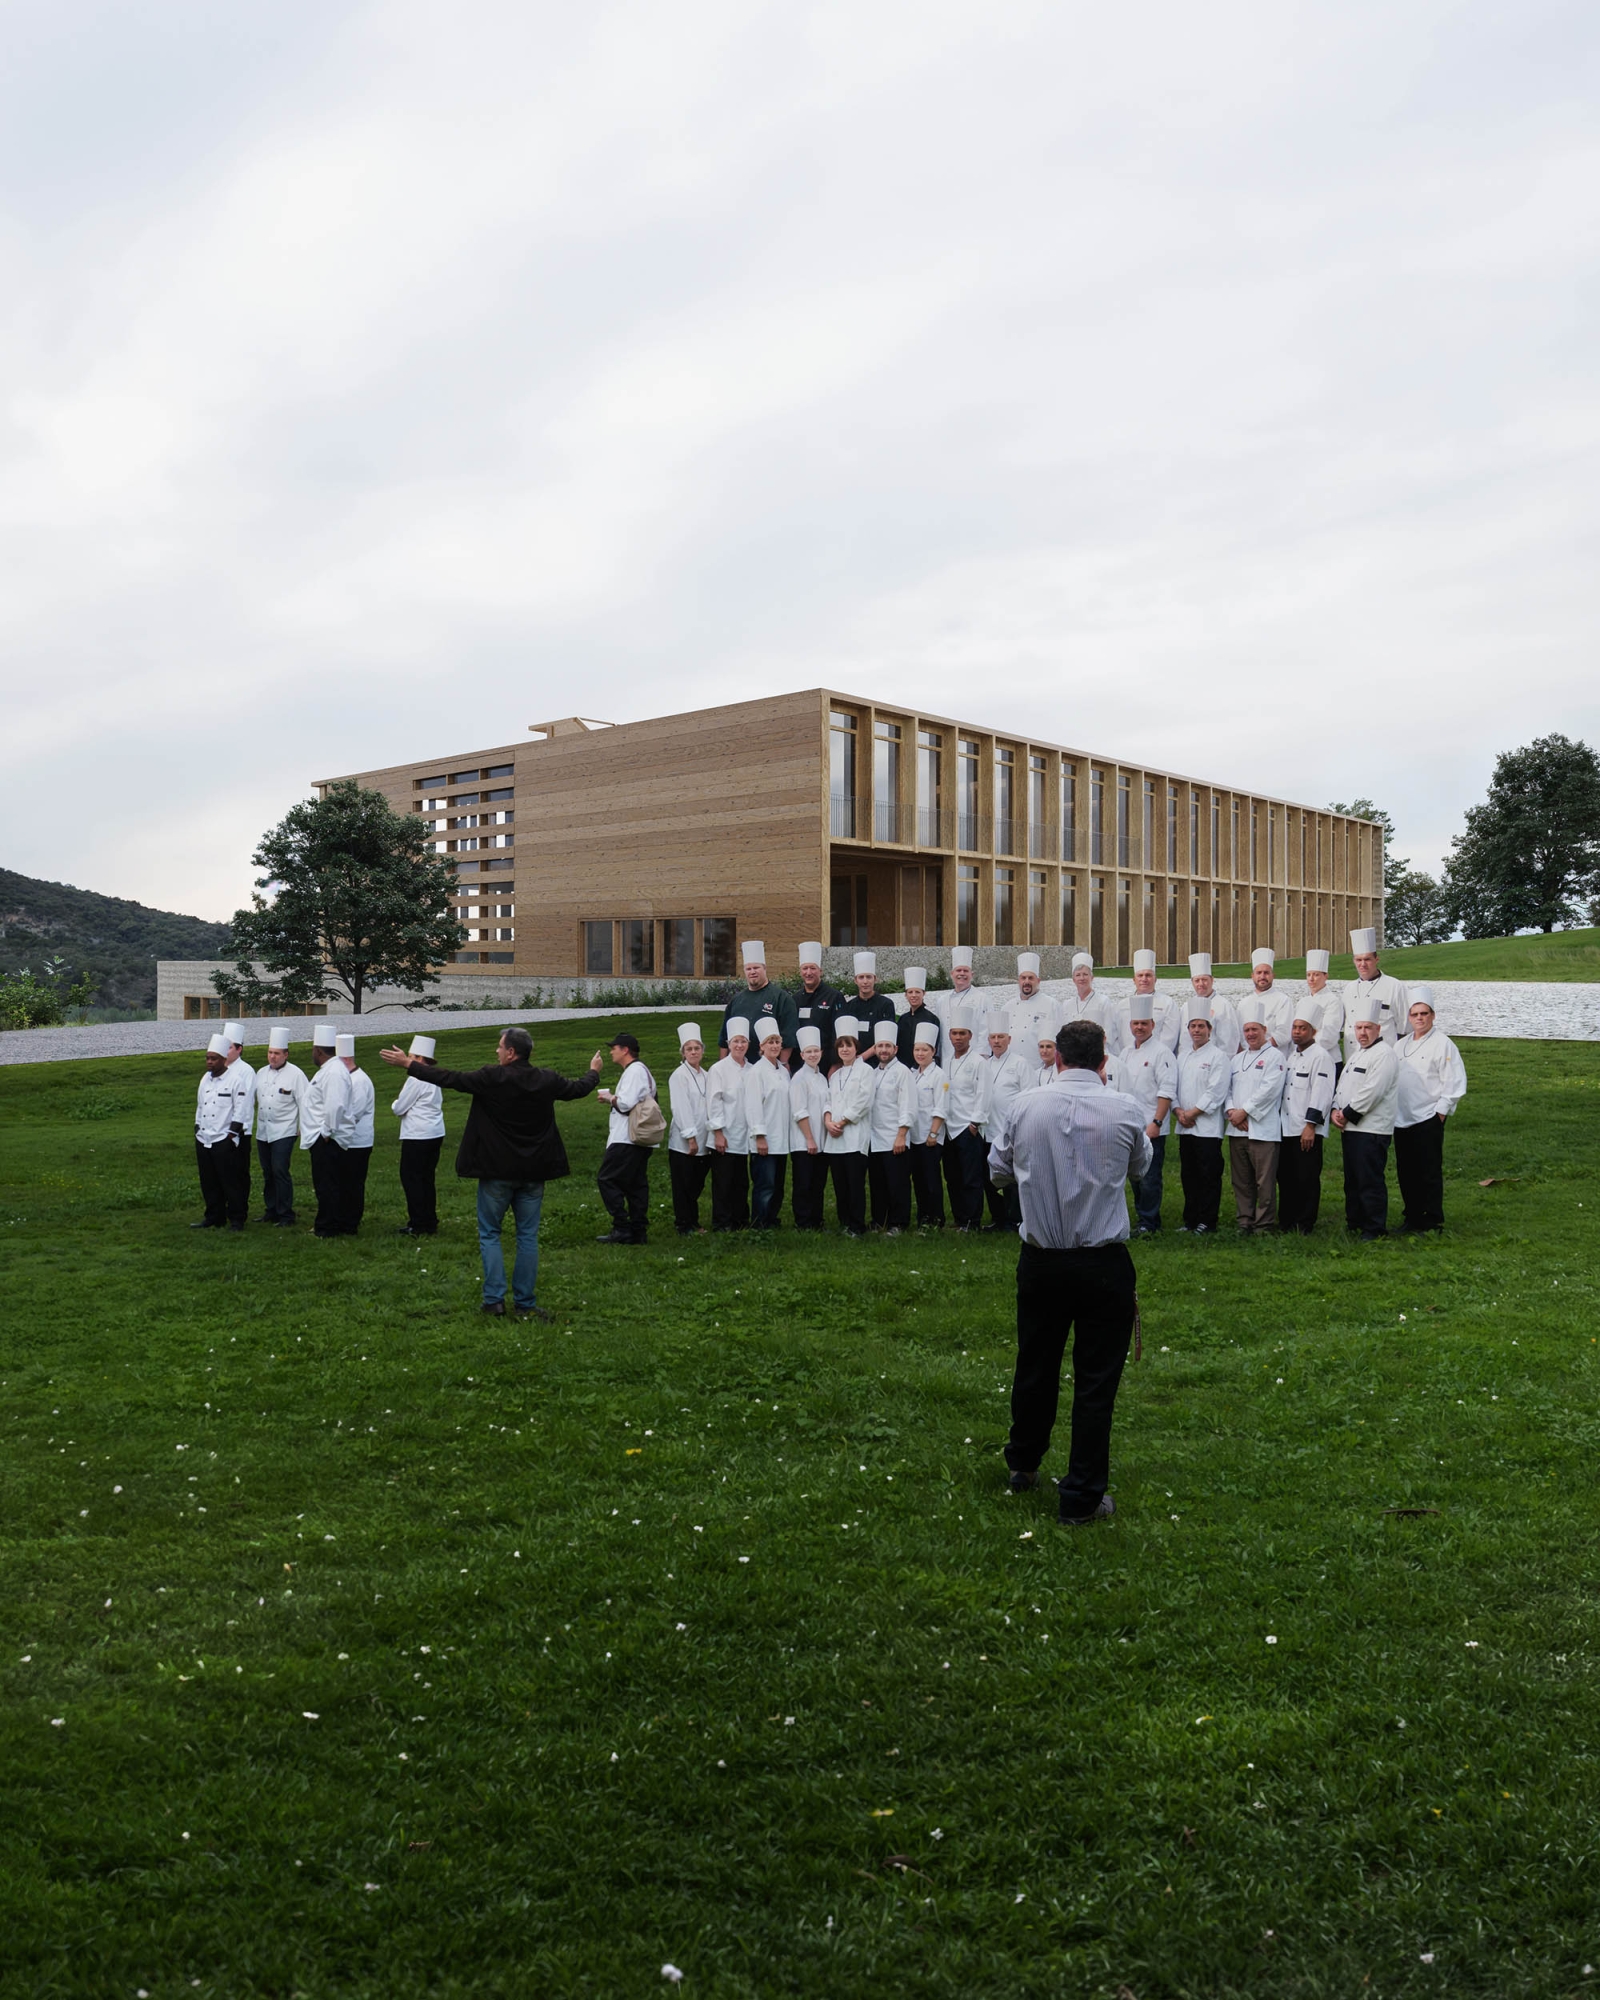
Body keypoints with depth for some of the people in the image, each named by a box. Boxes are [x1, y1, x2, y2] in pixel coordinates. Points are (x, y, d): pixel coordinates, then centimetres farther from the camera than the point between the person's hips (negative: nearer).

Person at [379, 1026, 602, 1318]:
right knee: (528, 1236, 9)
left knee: (489, 1234, 10)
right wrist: (594, 1072, 39)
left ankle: (495, 1299, 4)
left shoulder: (490, 1078, -14)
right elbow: (579, 1088, 16)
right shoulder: (547, 1081, -1)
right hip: (533, 1173, 3)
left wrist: (409, 1064, 4)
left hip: (497, 1172, -3)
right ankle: (526, 1303, 10)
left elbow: (449, 1078, -8)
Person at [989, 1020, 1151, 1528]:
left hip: (1039, 1260, 3)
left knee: (1035, 1366, 19)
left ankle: (1023, 1465, 40)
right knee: (1097, 1380, 6)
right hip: (1104, 1263, -2)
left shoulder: (1026, 1106, -6)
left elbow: (998, 1168, 10)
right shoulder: (1123, 1109, -10)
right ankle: (1081, 1499, 12)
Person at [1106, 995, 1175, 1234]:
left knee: (1149, 1178, -5)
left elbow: (1166, 1092, -14)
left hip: (1151, 1127, -7)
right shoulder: (1126, 1054, 14)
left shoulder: (1162, 1053, -8)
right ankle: (1141, 1217, 23)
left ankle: (1148, 1223, 3)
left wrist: (1156, 1123, -19)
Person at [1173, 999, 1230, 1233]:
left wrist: (1192, 1112, -12)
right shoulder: (1182, 1057, 16)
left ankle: (1207, 1223, 1)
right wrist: (1178, 1111, -3)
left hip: (1207, 1127, -6)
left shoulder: (1218, 1057, -4)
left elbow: (1215, 1093, -11)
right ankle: (1190, 1220, 18)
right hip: (1185, 1127, 6)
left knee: (1209, 1176, -4)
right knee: (1188, 1176, 10)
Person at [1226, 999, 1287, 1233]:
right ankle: (1245, 1221, 16)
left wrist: (1243, 1112, -12)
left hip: (1263, 1129, -6)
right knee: (1241, 1180, 8)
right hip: (1237, 1129, 6)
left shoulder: (1274, 1056, 0)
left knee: (1264, 1181, -5)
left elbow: (1268, 1090, -11)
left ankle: (1264, 1224, 1)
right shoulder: (1237, 1060, 20)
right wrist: (1232, 1111, -4)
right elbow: (1227, 1088, 14)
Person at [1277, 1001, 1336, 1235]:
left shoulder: (1320, 1057, -7)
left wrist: (1310, 1126, -18)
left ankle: (1305, 1225, 4)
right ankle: (1286, 1222, 17)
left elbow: (1321, 1094, -14)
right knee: (1285, 1177, 10)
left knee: (1307, 1179, -3)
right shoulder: (1290, 1056, 18)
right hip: (1286, 1128, 8)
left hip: (1307, 1130, -8)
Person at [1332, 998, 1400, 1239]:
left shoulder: (1384, 1055, -12)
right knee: (1352, 1180, 15)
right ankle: (1354, 1224, 25)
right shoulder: (1356, 1054, 19)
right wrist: (1336, 1110, 3)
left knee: (1370, 1181, -6)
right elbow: (1342, 1086, 20)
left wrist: (1348, 1114, -13)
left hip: (1372, 1130, -10)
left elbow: (1371, 1093, -20)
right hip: (1351, 1129, 10)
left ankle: (1375, 1229, 1)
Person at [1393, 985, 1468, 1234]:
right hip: (1402, 1119, 7)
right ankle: (1412, 1218, 23)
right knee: (1406, 1172, 11)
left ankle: (1433, 1222, 6)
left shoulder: (1443, 1044, -6)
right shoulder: (1401, 1045, 14)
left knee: (1429, 1172, -3)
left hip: (1428, 1119, -6)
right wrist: (1392, 1110, 12)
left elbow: (1455, 1082, -10)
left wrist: (1441, 1112, -11)